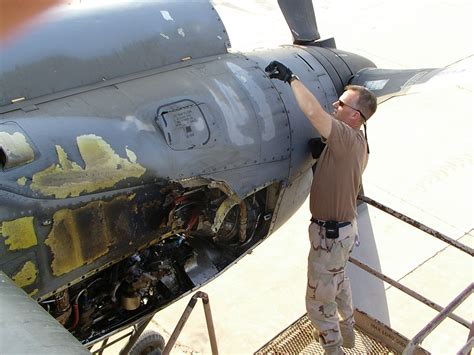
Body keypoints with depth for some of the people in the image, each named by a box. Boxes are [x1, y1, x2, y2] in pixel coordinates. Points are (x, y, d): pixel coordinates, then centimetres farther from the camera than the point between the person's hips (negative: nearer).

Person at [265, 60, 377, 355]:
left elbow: (314, 112, -42)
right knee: (339, 280, 31)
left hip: (331, 233, -11)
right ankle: (347, 331, 51)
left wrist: (291, 77, -33)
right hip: (344, 226, 11)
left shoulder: (349, 138, -28)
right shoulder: (358, 142, 4)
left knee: (319, 300, 6)